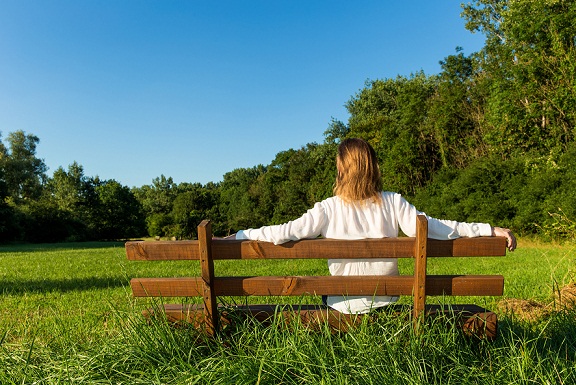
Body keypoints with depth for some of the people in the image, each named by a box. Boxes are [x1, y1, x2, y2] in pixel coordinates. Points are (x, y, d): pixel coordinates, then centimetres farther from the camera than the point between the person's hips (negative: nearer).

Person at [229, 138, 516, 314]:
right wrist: (490, 231, -5)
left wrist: (240, 235, -5)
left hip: (345, 305, -2)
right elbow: (431, 227, -12)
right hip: (385, 301, 2)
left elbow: (288, 231, -15)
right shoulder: (394, 203, -11)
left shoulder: (328, 209, -14)